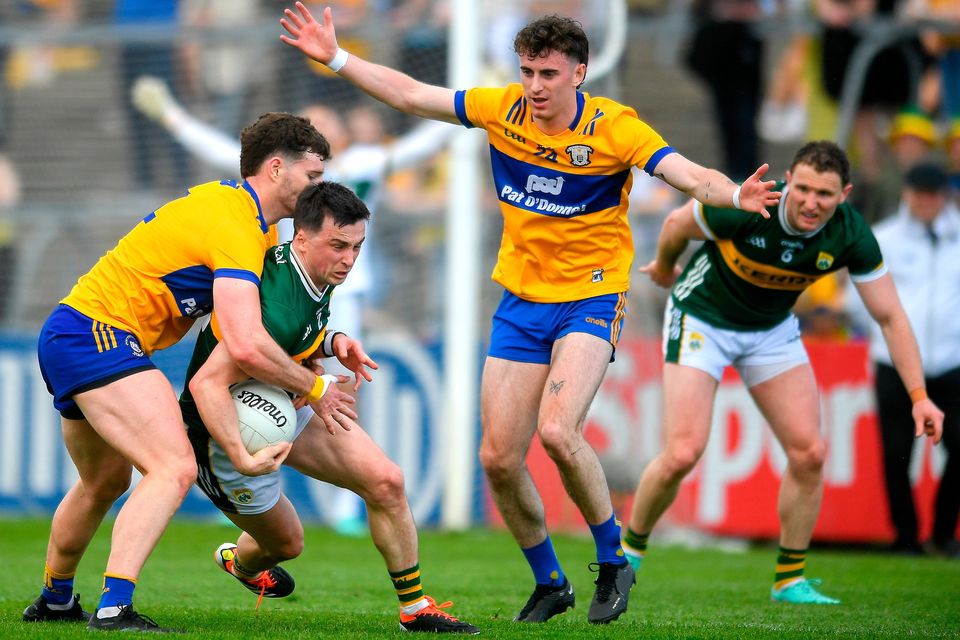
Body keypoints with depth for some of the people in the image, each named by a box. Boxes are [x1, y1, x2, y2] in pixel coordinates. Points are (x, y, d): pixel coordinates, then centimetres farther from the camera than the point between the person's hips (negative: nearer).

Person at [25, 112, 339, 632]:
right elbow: (246, 347, -29)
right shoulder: (236, 229, -19)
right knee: (174, 468, -21)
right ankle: (114, 609, -31)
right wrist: (315, 388, -14)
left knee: (104, 482, 28)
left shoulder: (229, 202, 12)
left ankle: (54, 601, 45)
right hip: (99, 334, -11)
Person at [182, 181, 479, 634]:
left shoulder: (319, 276, -8)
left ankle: (415, 609, 7)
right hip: (229, 429, -8)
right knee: (285, 542, 12)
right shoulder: (280, 309, -38)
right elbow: (207, 383, -40)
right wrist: (241, 457, -48)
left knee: (385, 481, -5)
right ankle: (240, 562, 50)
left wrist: (333, 341, -8)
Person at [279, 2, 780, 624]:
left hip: (591, 298, -5)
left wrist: (735, 195, -46)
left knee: (558, 431, -26)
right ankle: (550, 584, 22)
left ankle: (614, 562, -3)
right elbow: (410, 94, 6)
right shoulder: (503, 110, -3)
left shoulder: (614, 128, -15)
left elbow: (689, 174, -26)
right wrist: (335, 57, 4)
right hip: (522, 299, 5)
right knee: (499, 457, 1)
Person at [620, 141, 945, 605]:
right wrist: (664, 268, 9)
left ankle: (790, 580, 10)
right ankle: (628, 550, 11)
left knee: (809, 453, -6)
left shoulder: (851, 235, -22)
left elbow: (889, 316, -13)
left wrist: (919, 395, -20)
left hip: (772, 330, 4)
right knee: (682, 454, -14)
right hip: (702, 319, -4)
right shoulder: (745, 206, -32)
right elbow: (677, 224, -12)